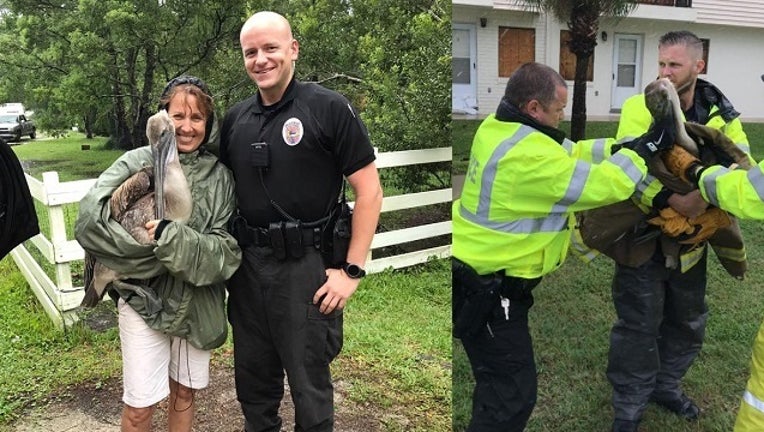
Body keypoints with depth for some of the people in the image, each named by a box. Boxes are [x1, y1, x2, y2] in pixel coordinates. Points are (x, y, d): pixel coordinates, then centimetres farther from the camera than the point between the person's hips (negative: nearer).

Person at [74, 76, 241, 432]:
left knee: (184, 393, 18)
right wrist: (153, 252, -18)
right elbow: (90, 221, -18)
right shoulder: (137, 163, -8)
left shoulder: (220, 176, -4)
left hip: (198, 303, 2)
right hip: (144, 298, -2)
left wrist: (174, 237, -25)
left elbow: (227, 251, -11)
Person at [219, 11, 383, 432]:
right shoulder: (235, 119, 8)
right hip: (247, 266, 5)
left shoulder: (329, 108, -8)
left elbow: (369, 191, -9)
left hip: (305, 266, -5)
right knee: (252, 378, 19)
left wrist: (352, 270, -12)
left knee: (309, 384, 8)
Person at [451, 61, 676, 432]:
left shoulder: (497, 127, 2)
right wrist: (645, 148, -5)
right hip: (486, 291, -10)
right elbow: (607, 185, -20)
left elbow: (569, 152, 9)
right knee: (512, 392, 3)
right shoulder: (528, 155, -27)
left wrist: (626, 146, 0)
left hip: (473, 274, 10)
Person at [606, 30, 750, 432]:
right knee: (639, 326, 3)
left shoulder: (719, 112, 0)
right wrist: (671, 199, -41)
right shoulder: (641, 108, -14)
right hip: (644, 233, -5)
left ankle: (665, 385, 44)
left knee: (687, 321, 20)